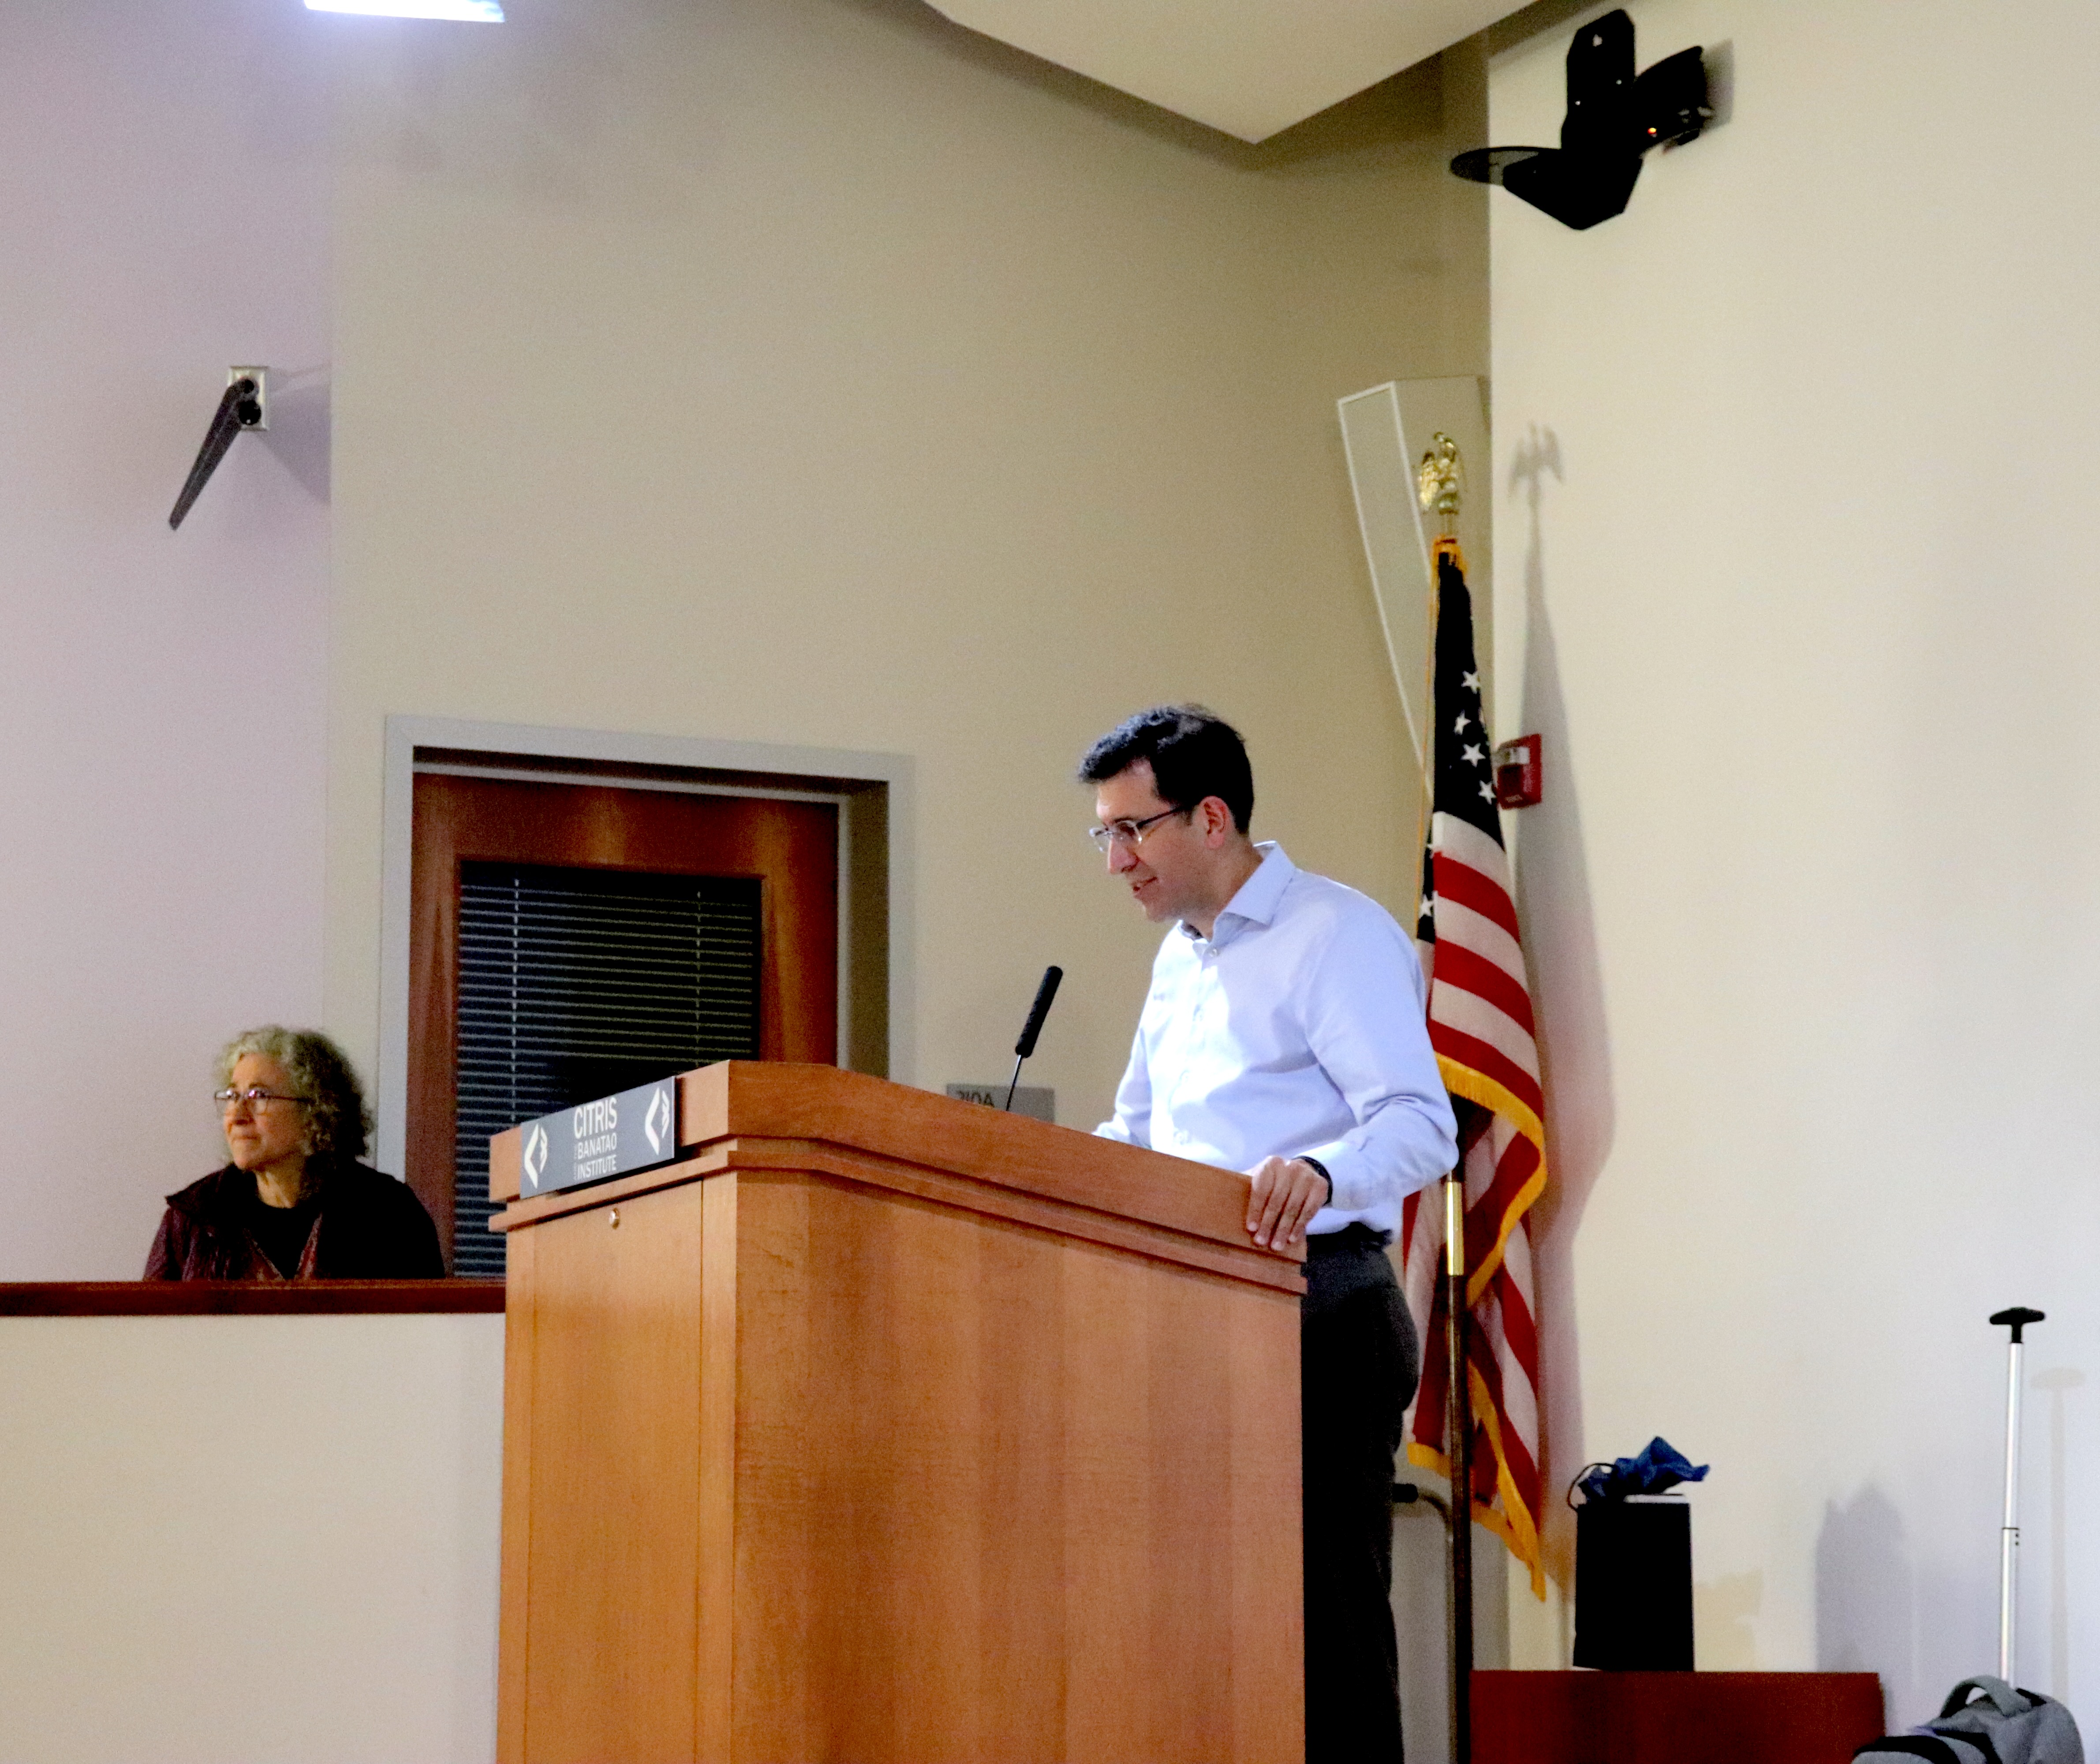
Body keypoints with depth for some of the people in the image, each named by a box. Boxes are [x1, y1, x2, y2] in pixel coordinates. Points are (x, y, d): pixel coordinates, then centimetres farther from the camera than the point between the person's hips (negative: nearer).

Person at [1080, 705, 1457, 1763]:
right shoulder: (1178, 960, 20)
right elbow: (1135, 1139, 30)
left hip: (1316, 1310, -9)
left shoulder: (1336, 937, -8)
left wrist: (1318, 1173, -39)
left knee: (1325, 1616, -10)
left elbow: (1421, 1126, -19)